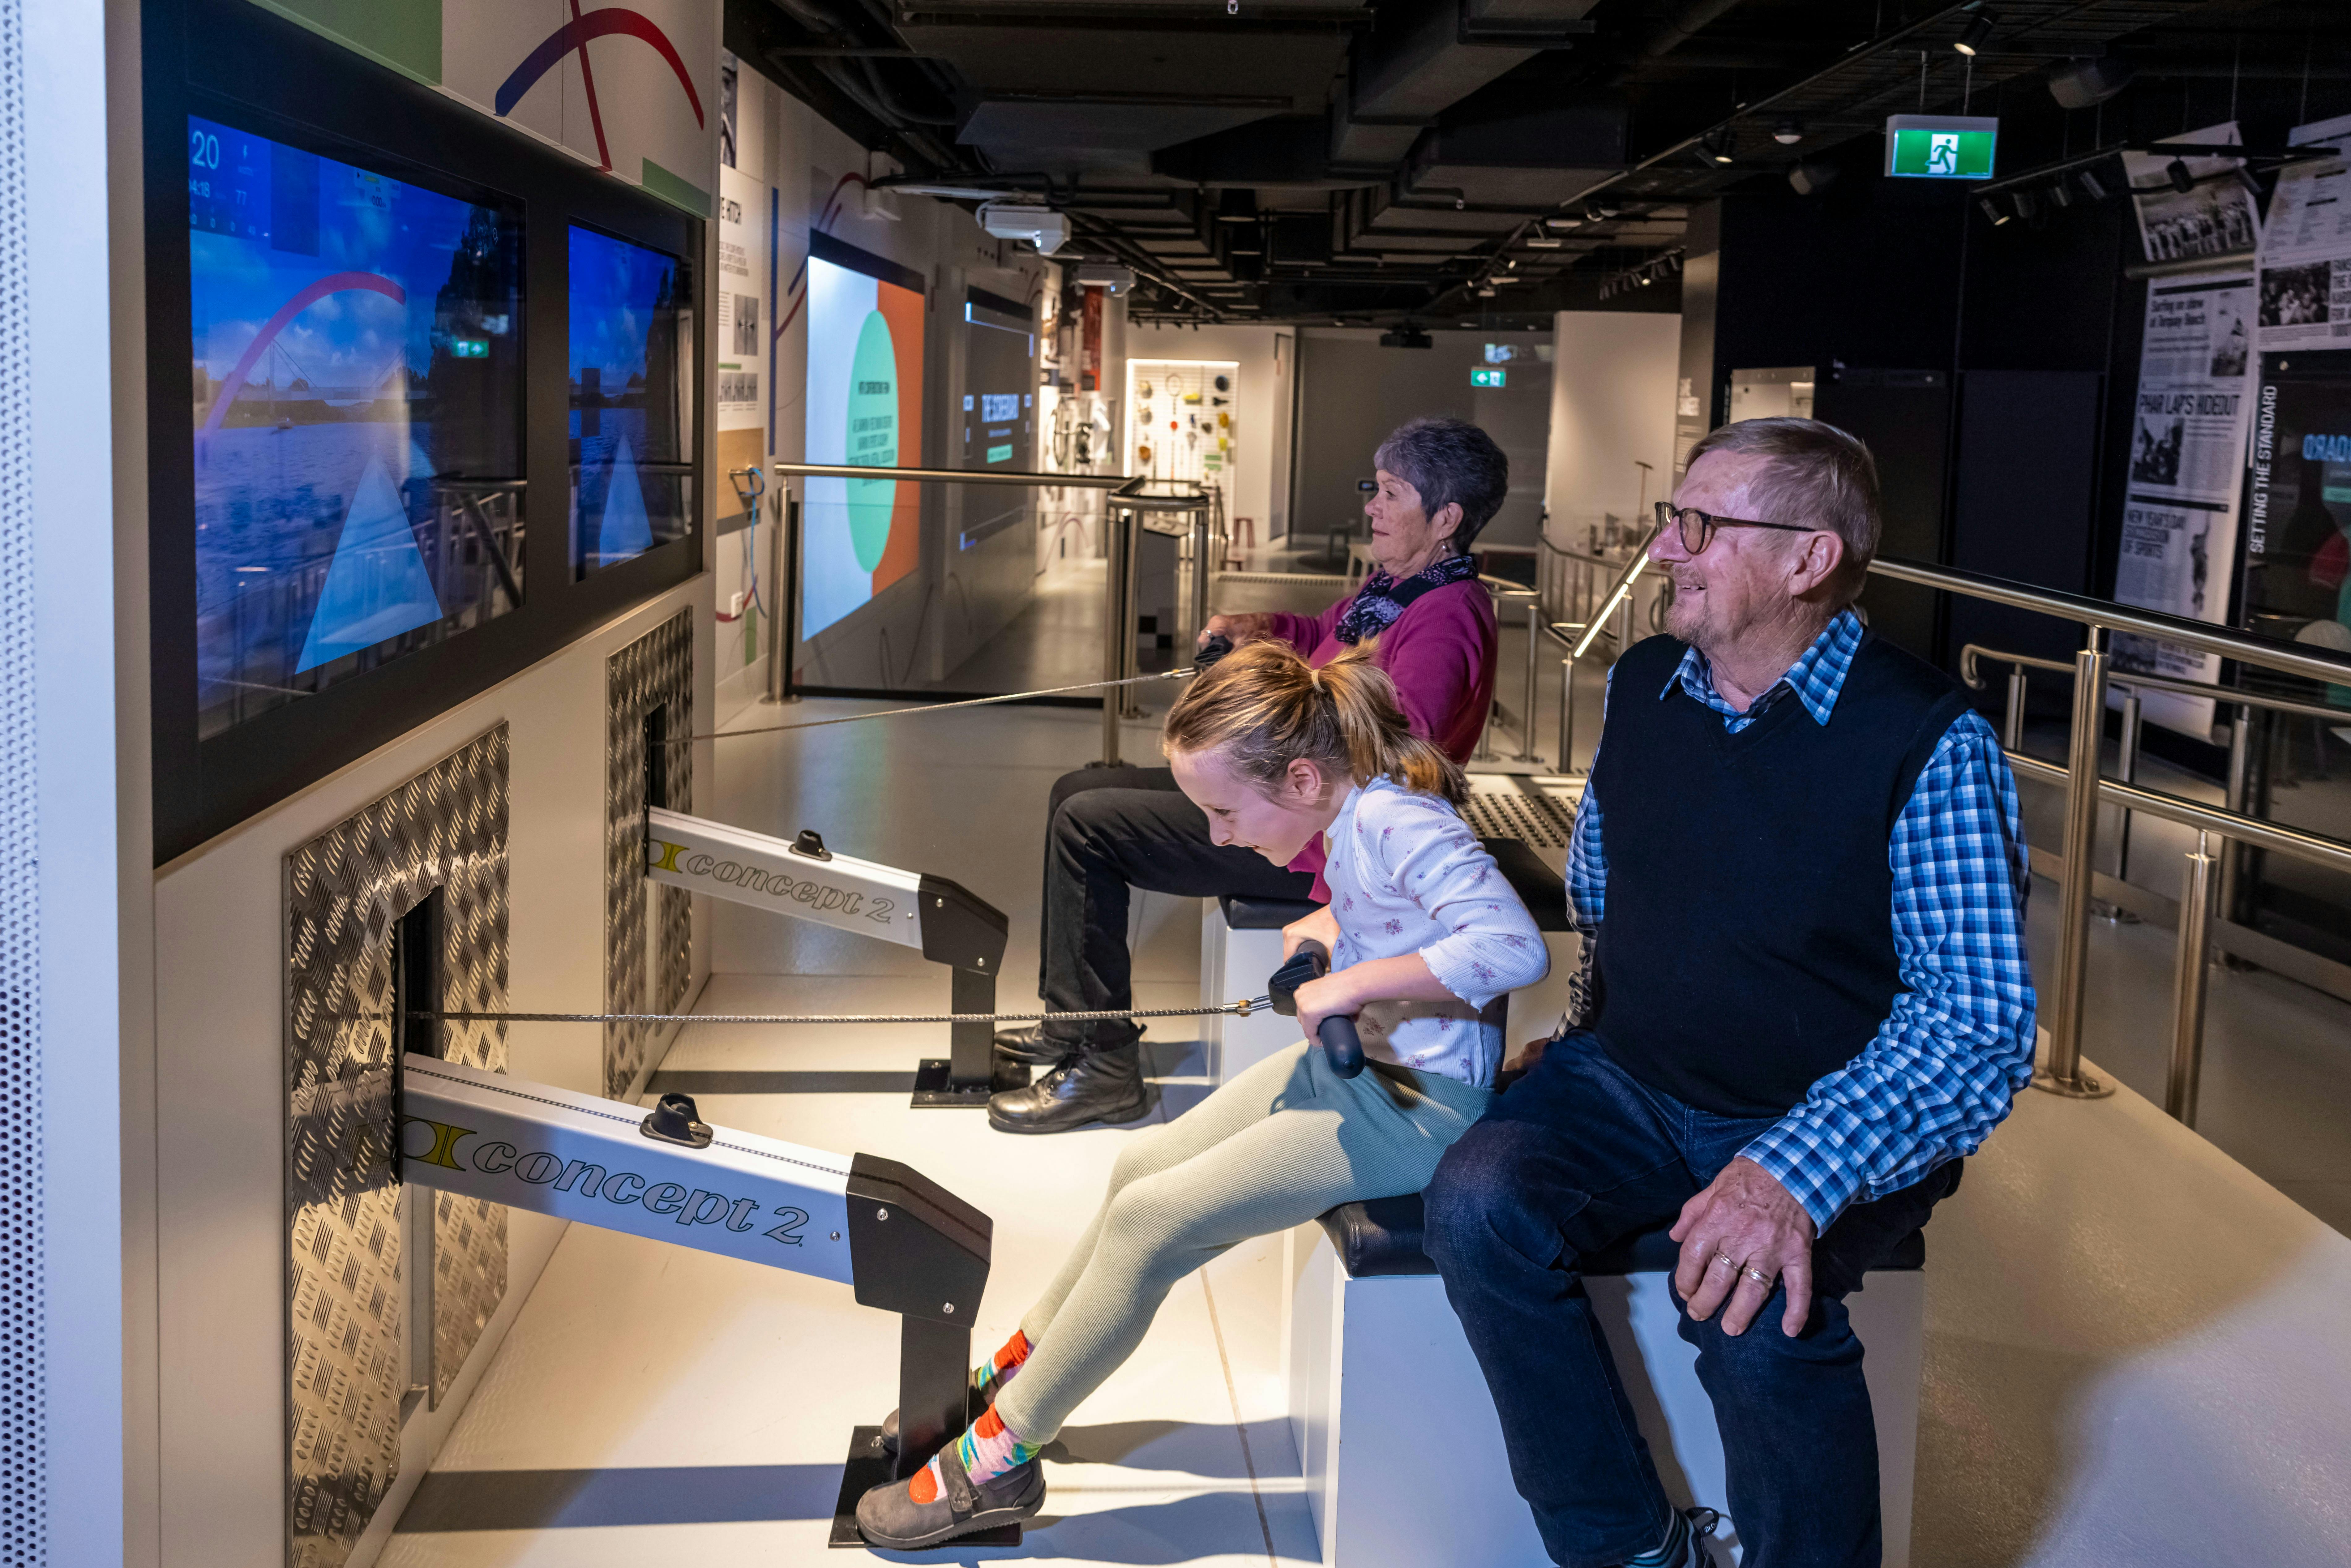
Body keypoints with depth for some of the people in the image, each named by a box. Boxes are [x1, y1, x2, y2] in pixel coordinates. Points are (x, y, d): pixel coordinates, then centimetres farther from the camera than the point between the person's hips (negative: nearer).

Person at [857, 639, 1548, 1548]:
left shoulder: (1400, 825, -26)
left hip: (1414, 1107, -10)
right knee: (1143, 1167, 12)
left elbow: (1514, 947, -39)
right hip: (1350, 1064, 10)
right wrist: (1319, 931, 5)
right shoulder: (1352, 813, 2)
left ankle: (999, 1457, 3)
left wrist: (1355, 983, -32)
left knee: (1149, 1218, -10)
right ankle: (1014, 1376, 29)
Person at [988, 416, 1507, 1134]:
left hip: (1317, 836, -11)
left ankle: (1103, 1066, -7)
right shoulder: (1393, 584, 11)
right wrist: (1262, 628, 13)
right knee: (1077, 791, 15)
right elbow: (1332, 632, 32)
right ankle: (1073, 1022, 23)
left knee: (1085, 826, -16)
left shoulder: (1446, 617, -22)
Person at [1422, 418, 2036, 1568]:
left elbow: (1981, 1019, -21)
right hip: (1626, 1083, 5)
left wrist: (1795, 1172, -33)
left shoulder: (1929, 743, -14)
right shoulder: (1641, 686, 5)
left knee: (1755, 1310, -33)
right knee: (1477, 1208, -22)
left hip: (1826, 1125, -5)